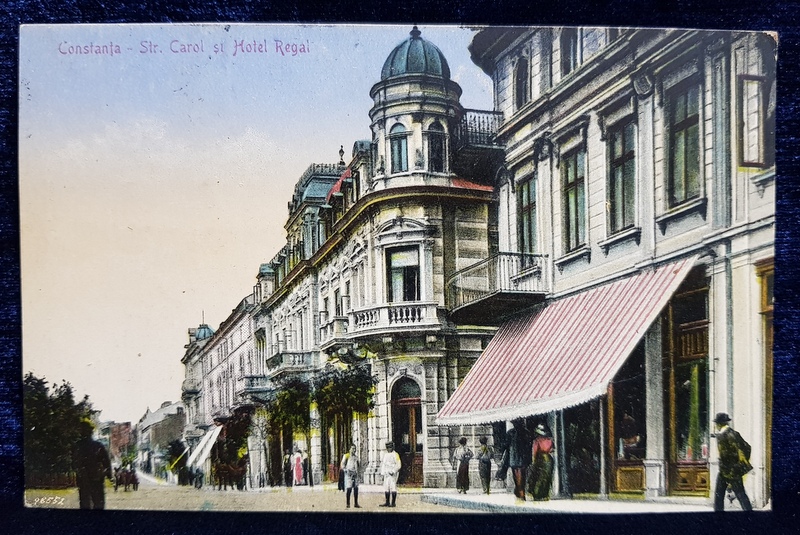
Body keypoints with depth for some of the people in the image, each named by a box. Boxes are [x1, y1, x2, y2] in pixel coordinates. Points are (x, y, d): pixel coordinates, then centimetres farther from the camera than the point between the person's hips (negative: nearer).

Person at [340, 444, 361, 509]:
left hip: (355, 474, 6)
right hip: (349, 474, -6)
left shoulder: (356, 457, 18)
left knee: (356, 489, 5)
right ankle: (348, 504, -2)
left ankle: (356, 504, 11)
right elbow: (342, 465, -5)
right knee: (348, 488, -8)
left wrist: (359, 470, 6)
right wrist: (346, 470, -20)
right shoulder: (346, 456, 2)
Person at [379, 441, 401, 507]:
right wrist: (382, 474, 12)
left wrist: (393, 472, -20)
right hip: (386, 474, 7)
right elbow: (382, 464, 19)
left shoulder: (395, 455, -7)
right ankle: (387, 503, 12)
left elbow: (398, 465, -12)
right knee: (386, 488, 7)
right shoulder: (385, 455, 15)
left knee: (393, 487, -7)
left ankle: (393, 503, -5)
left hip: (393, 474, -7)